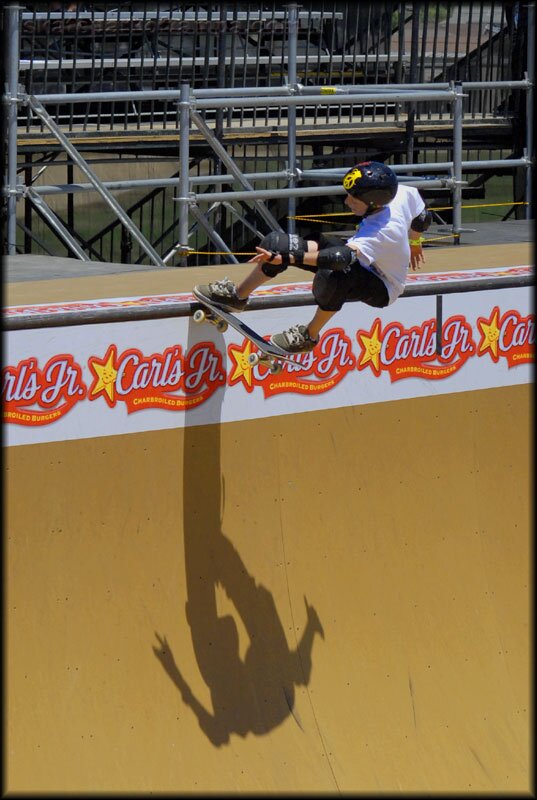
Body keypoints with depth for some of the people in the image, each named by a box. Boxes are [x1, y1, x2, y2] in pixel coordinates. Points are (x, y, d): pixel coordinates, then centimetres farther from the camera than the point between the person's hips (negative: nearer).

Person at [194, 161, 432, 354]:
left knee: (333, 275, -43)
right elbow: (421, 215, 5)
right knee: (278, 242, -7)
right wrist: (413, 243, 28)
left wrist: (286, 258, -57)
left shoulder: (383, 232, -39)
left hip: (382, 290, -9)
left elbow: (342, 256, -51)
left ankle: (310, 336, -17)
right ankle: (237, 296, 10)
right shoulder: (400, 193, -16)